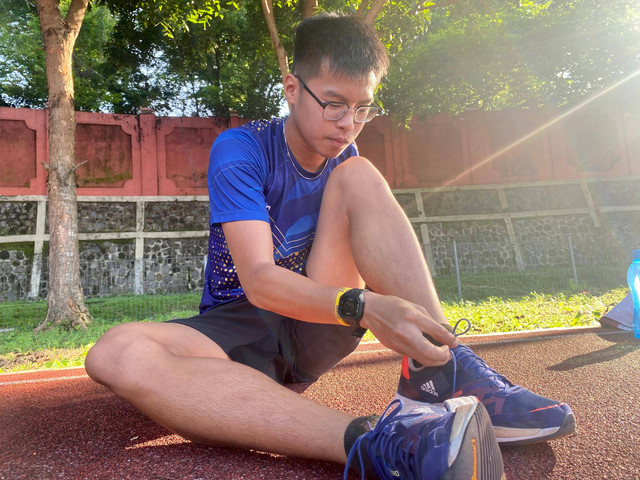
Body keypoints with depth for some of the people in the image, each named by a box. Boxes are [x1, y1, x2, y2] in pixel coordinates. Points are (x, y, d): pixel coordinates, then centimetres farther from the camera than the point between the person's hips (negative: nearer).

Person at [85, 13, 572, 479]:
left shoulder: (344, 158, 4)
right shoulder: (240, 149, -13)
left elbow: (379, 253, 4)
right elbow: (258, 280, -24)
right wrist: (363, 307, -42)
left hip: (317, 330, 3)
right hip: (239, 329, -2)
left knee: (359, 176, -16)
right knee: (117, 353, -35)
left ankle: (442, 372, -28)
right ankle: (370, 441, -51)